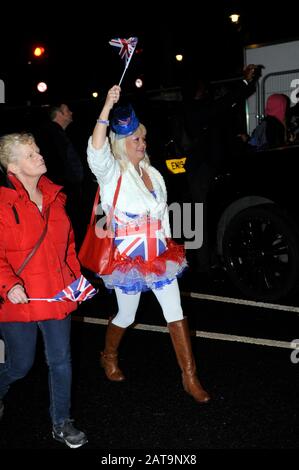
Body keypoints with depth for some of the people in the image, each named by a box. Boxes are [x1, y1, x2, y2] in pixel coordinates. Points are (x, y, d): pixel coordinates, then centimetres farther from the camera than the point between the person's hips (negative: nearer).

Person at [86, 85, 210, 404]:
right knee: (126, 316, 11)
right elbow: (96, 150, -33)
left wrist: (168, 243, 17)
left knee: (176, 313, 1)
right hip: (129, 258, -5)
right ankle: (109, 356, 42)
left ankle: (190, 377, 9)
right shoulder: (111, 172, -10)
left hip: (160, 256, 5)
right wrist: (107, 108, -38)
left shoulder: (152, 172, 8)